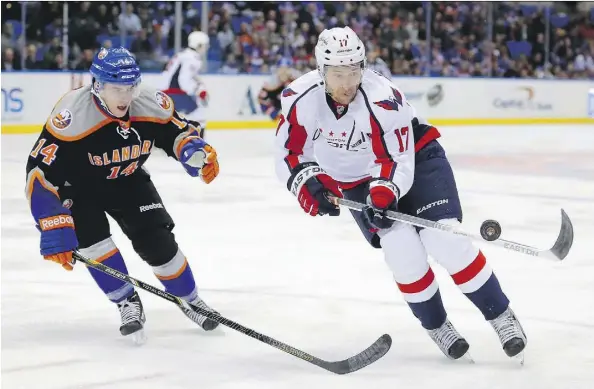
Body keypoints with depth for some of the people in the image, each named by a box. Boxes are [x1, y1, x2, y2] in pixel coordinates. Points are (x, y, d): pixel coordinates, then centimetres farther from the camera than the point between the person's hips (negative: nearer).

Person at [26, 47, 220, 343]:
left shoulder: (152, 105, -22)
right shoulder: (72, 116, -36)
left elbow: (177, 132, -2)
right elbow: (41, 174, -36)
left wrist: (197, 153, -26)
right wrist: (54, 230, -41)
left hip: (128, 181, 3)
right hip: (79, 186, -3)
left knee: (158, 241, -5)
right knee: (90, 237, -25)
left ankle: (191, 301, 18)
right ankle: (128, 304, -7)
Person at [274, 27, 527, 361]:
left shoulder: (383, 99, -32)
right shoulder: (300, 98, -20)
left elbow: (397, 162, -30)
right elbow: (289, 152, -10)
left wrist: (384, 191, -48)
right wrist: (307, 182, -27)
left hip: (414, 158, -3)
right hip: (357, 181, 3)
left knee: (444, 239, -20)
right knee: (401, 247, -19)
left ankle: (501, 314, -5)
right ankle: (436, 325, 3)